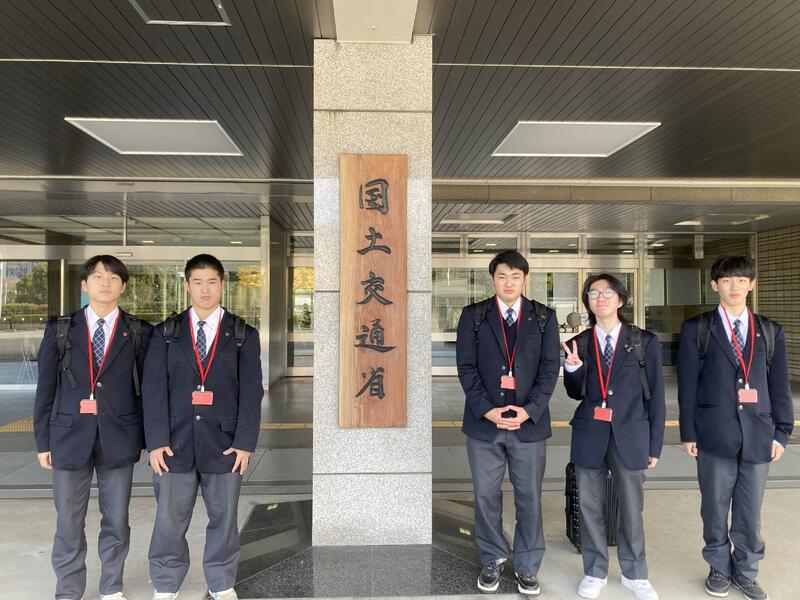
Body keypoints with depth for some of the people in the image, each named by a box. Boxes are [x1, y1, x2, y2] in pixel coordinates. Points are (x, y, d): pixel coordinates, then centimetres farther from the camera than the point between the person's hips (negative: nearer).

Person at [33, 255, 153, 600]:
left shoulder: (139, 333, 1)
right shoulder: (59, 330, 4)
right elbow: (46, 389, 5)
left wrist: (142, 437, 0)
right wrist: (43, 441, 3)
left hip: (119, 439, 0)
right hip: (69, 438, 1)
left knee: (116, 520, 11)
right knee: (68, 523, 9)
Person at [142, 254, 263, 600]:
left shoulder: (243, 335, 3)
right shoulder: (165, 333, 5)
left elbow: (251, 392, -1)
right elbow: (154, 389, 0)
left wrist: (245, 442, -8)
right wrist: (156, 441, -7)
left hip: (224, 443, 0)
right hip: (175, 442, 1)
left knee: (224, 518, 11)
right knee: (169, 519, 9)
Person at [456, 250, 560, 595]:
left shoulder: (544, 317, 5)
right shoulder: (473, 315, 3)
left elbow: (550, 368, 0)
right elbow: (466, 367, -2)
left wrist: (528, 410, -11)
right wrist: (487, 410, -12)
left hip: (529, 421, 0)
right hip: (483, 421, 0)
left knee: (529, 498, 10)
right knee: (486, 496, 10)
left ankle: (527, 567, 28)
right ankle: (493, 561, 30)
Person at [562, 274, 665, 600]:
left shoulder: (645, 342, -1)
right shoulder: (579, 344, 3)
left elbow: (655, 397, 2)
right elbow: (576, 394, 9)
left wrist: (655, 445, 2)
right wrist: (573, 368, -12)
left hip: (630, 437, -1)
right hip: (589, 436, 2)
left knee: (631, 508, 10)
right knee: (590, 506, 10)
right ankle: (595, 572, 29)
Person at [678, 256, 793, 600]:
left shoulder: (770, 332, 8)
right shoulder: (696, 329, 0)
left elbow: (779, 386, 9)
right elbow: (687, 386, -2)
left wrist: (781, 432, 3)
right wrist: (689, 433, -4)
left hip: (758, 435, 2)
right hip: (715, 435, -2)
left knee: (750, 513, 11)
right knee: (715, 509, 11)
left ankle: (745, 572, 30)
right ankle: (719, 569, 30)